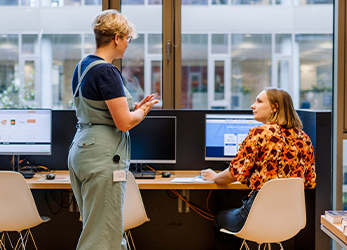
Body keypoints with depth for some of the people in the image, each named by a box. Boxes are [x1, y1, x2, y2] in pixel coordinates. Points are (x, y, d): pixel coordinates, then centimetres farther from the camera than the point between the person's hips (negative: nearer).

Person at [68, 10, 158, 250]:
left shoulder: (82, 66, 12)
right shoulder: (107, 72, -16)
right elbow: (124, 122, -19)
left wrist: (134, 107, 14)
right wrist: (143, 110, 2)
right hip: (103, 157, -10)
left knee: (109, 230, 18)